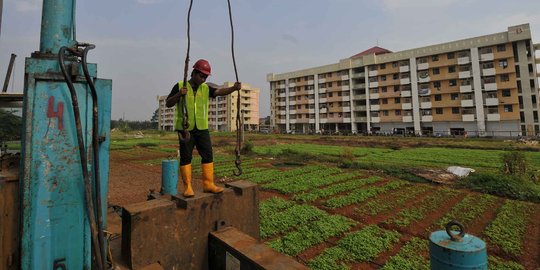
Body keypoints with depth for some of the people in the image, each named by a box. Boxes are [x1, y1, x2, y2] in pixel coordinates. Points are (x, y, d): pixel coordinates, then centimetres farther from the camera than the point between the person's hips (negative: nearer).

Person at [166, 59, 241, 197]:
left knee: (208, 155, 2)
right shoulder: (180, 86, 0)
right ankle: (187, 187, 11)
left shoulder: (206, 88, 6)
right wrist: (178, 94, -20)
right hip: (185, 128, -3)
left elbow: (219, 91, -13)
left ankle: (208, 184, 12)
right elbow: (168, 104, -2)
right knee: (186, 157, 2)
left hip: (202, 128, 3)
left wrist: (233, 88, -31)